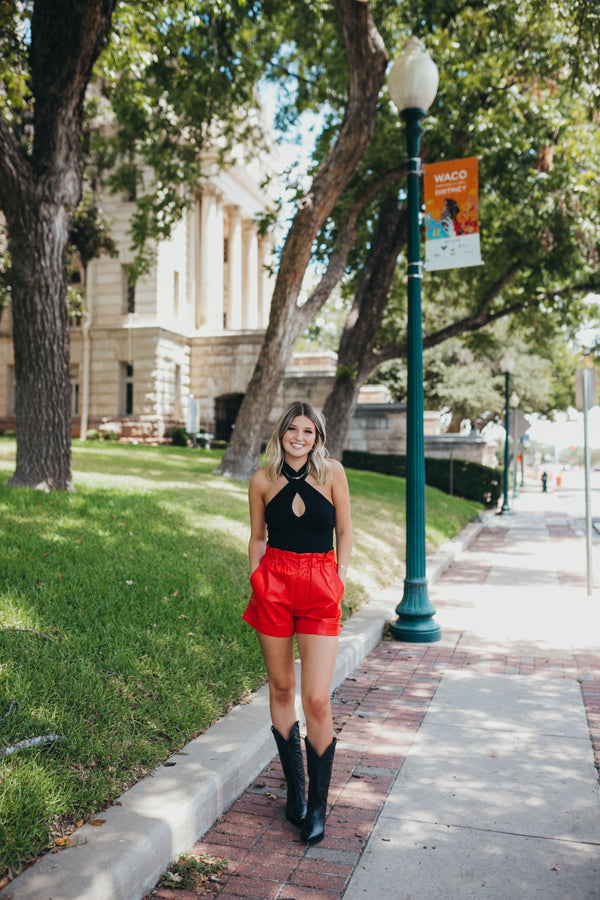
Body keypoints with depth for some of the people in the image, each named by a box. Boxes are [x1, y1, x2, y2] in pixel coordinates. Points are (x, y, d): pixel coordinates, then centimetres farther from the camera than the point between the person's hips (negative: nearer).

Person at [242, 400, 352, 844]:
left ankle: (318, 806, 10)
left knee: (317, 700, -6)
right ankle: (295, 787, 29)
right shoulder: (263, 481, 2)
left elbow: (344, 531, 6)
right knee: (281, 689, 11)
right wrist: (256, 583, 7)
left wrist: (339, 579, 1)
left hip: (320, 589, -2)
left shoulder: (332, 472, -2)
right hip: (274, 584, 2)